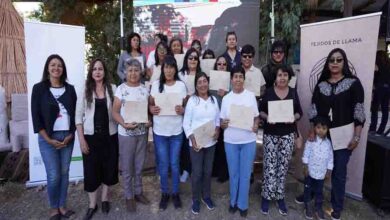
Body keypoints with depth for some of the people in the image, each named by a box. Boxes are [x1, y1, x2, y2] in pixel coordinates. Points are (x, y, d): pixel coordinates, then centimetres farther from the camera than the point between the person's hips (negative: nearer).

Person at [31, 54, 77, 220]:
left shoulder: (69, 89, 5)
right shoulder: (39, 88, -3)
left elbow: (75, 113, 6)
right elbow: (36, 116, -6)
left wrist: (70, 135, -4)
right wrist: (48, 139, -11)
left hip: (67, 137, 3)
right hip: (48, 138, -3)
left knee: (64, 173, 10)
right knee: (54, 175, -1)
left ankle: (62, 205, 26)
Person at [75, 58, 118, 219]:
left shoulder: (112, 89, 0)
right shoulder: (85, 91, -1)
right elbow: (78, 116, -2)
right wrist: (81, 139, -7)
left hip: (109, 135, 1)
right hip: (91, 136, 0)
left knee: (109, 167, 11)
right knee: (91, 170, 6)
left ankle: (104, 199, 34)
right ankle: (92, 205, 24)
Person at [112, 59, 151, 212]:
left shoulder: (145, 89, 4)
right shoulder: (121, 89, -7)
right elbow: (115, 112, -8)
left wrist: (149, 120, -9)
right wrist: (124, 124, -24)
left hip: (142, 132, 3)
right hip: (126, 133, -3)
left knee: (139, 165, 16)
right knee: (127, 167, 8)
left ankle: (138, 192, 34)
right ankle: (129, 196, 25)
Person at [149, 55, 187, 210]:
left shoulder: (181, 85, -1)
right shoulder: (156, 85, 0)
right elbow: (151, 104, 4)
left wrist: (182, 110, -19)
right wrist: (152, 109, -18)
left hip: (176, 131, 0)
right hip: (159, 131, 0)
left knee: (175, 164, 11)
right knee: (163, 164, 10)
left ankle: (175, 193, 29)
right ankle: (164, 193, 28)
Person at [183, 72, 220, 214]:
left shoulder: (214, 99, 5)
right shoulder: (192, 100, -7)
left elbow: (218, 118, 10)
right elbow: (186, 122, -8)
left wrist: (217, 129, -9)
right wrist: (192, 138, -18)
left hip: (211, 141, 4)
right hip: (196, 142, -3)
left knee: (208, 171, 16)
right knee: (197, 172, 5)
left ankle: (206, 196, 36)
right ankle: (195, 199, 26)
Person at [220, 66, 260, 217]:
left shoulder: (251, 96, 0)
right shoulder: (226, 98, 2)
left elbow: (256, 117, 5)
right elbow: (222, 121, 4)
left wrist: (256, 125, -16)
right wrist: (223, 123, -18)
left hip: (248, 140, -1)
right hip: (230, 141, 1)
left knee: (245, 173, 7)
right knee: (233, 173, 12)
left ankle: (242, 204, 24)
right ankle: (233, 201, 30)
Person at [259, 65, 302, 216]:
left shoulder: (293, 92, 6)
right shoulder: (268, 92, 0)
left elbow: (299, 112, 8)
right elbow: (260, 111, 1)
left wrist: (294, 118, -13)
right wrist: (267, 117, -18)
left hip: (288, 134, 2)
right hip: (270, 134, -2)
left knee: (283, 166, 8)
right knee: (270, 166, -1)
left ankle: (280, 197, 22)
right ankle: (266, 196, 14)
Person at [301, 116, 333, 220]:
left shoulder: (328, 143, -5)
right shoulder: (310, 141, -12)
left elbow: (330, 158, 1)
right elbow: (306, 155, -8)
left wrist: (329, 171, 1)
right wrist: (305, 167, -10)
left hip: (322, 172, 2)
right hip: (310, 171, -2)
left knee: (319, 191, 15)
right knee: (308, 189, 12)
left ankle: (319, 208, 31)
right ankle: (307, 207, 27)